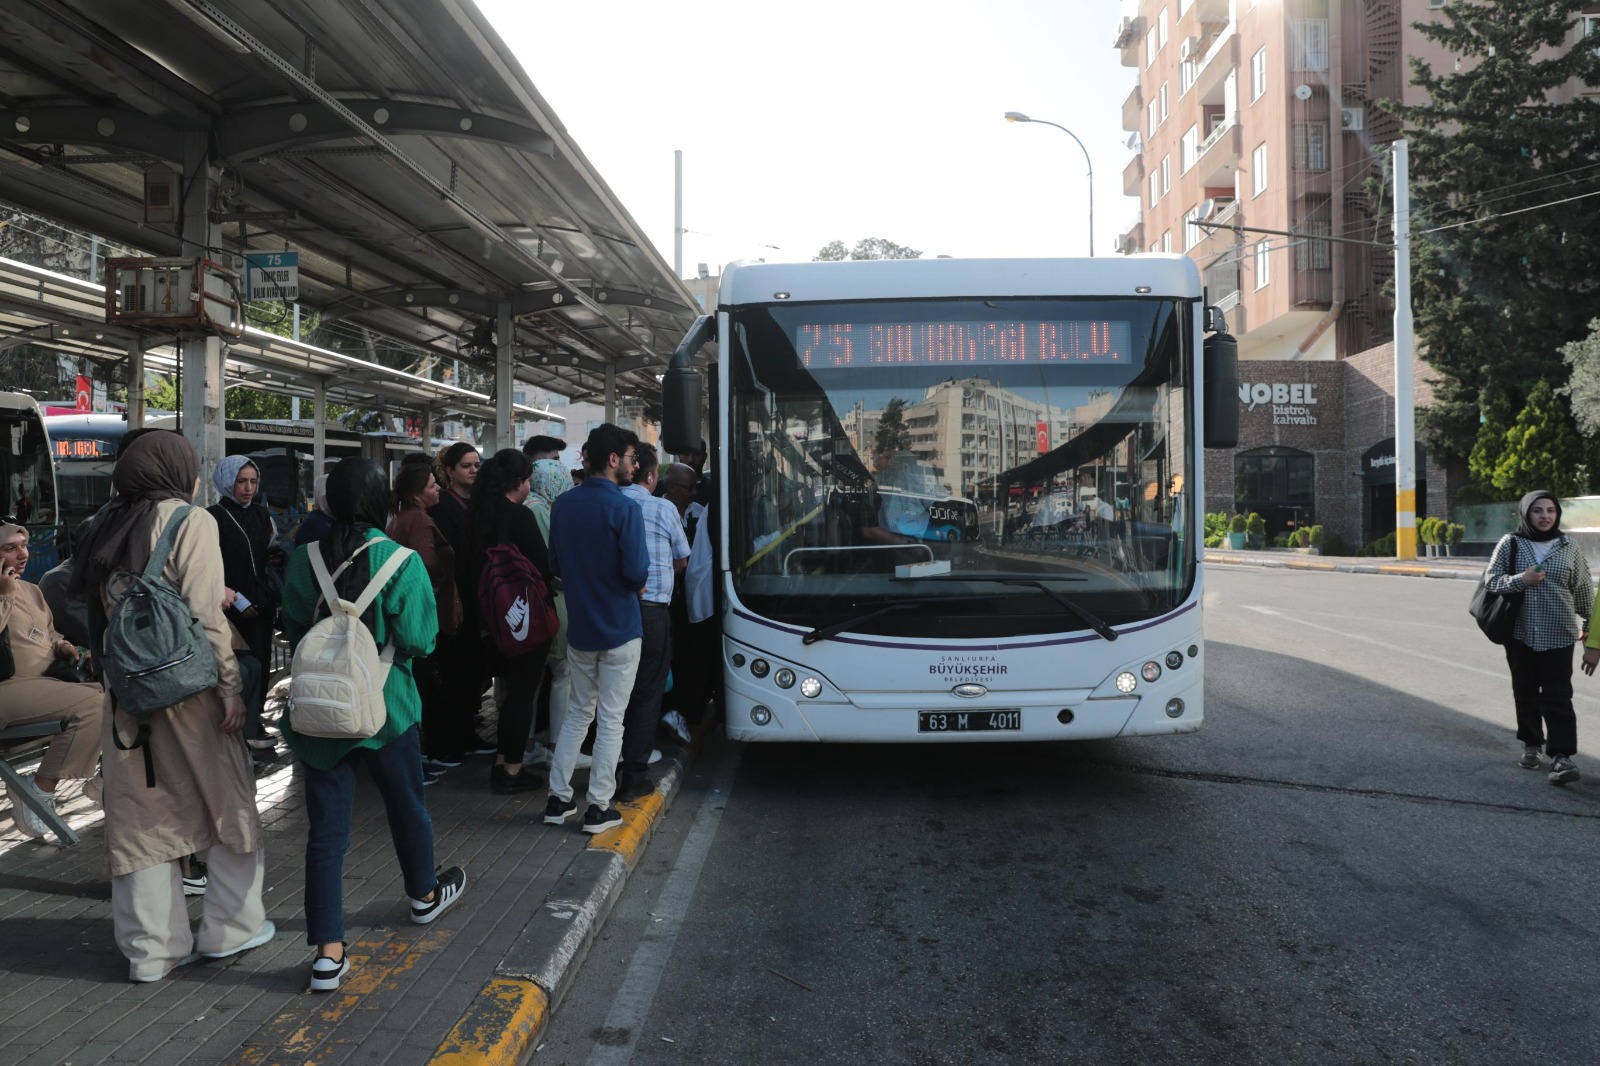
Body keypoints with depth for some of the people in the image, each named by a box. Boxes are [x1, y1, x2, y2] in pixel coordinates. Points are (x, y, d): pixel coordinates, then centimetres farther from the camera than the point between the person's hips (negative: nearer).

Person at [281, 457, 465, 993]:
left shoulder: (305, 559, -5)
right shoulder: (401, 561, -15)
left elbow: (293, 628, 4)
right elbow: (418, 640, -16)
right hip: (385, 704, -2)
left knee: (326, 824, 6)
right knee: (407, 804, 20)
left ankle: (328, 952, 5)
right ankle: (425, 894, 44)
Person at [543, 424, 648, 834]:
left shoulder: (563, 505, 2)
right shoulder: (624, 509, -18)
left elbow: (555, 565, 9)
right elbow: (637, 573, -21)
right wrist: (638, 579, 0)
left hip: (579, 627, 6)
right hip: (620, 630, -6)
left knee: (578, 712, 19)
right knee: (610, 719, 4)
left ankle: (558, 799, 21)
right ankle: (598, 808, 10)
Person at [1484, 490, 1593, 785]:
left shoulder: (1569, 547, 2)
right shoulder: (1510, 544, 0)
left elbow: (1583, 588, 10)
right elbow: (1491, 579, -1)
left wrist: (1587, 624, 15)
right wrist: (1520, 580, -18)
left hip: (1558, 634, -1)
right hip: (1520, 633, 1)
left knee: (1557, 697, -6)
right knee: (1526, 693, 10)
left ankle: (1562, 756, -8)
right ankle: (1531, 745, 26)